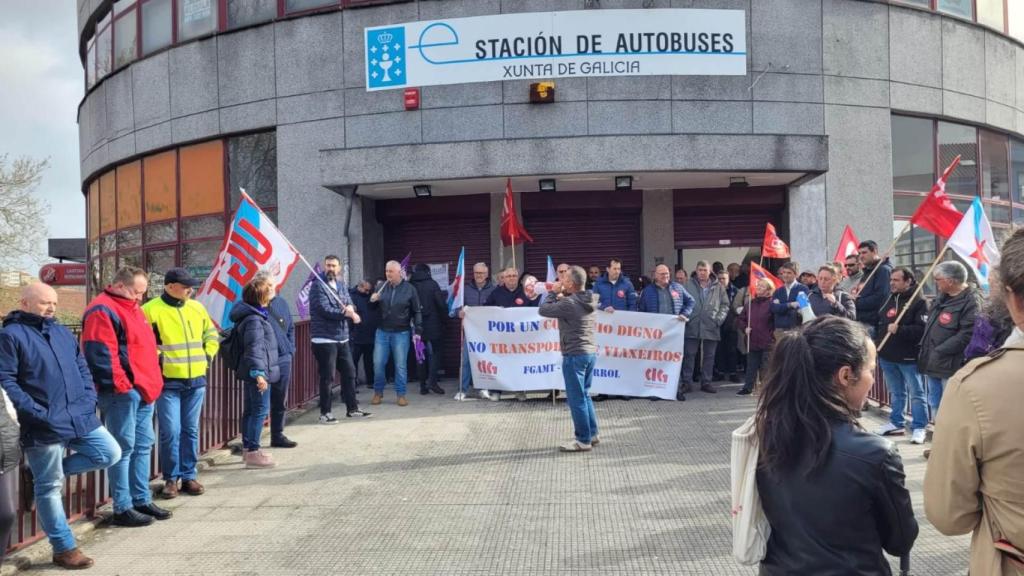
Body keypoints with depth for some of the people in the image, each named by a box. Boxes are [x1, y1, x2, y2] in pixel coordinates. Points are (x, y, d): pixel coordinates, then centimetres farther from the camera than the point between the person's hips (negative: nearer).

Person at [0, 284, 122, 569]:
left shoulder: (64, 334, 17)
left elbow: (83, 371, 20)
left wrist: (88, 401, 4)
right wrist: (35, 412, -18)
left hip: (80, 418, 7)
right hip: (43, 425, -7)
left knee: (110, 453, 4)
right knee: (50, 488, 3)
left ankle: (44, 471, 18)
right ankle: (64, 548, 14)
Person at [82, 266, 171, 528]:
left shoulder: (131, 308, 20)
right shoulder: (102, 311, -12)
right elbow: (101, 354, -20)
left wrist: (152, 383, 20)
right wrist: (121, 386, -20)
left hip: (143, 391, 10)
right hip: (122, 393, -10)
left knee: (142, 447, 14)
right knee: (123, 449, -4)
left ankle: (142, 500, 23)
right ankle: (123, 509, 3)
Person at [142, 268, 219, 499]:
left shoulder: (197, 308, 10)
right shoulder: (151, 310, -8)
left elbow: (212, 335, 21)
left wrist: (207, 356, 10)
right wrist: (155, 361, -11)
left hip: (196, 380, 5)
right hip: (167, 381, -5)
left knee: (191, 431, 10)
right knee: (170, 432, -5)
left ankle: (189, 476, 19)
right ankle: (171, 478, 10)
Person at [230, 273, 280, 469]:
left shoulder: (257, 314, 14)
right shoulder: (254, 319, -18)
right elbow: (254, 348, -26)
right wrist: (258, 372, -32)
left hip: (252, 372, 11)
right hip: (257, 372, -11)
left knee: (250, 410, 16)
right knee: (260, 410, -6)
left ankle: (248, 448, 26)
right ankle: (252, 452, -2)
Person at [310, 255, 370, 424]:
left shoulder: (341, 284, 14)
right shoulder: (318, 286, -10)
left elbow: (349, 303, 7)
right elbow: (325, 310, -19)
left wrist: (350, 307, -18)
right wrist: (349, 314, -11)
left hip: (342, 337, 8)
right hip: (324, 339, -8)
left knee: (349, 372, 13)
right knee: (327, 377, -3)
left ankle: (352, 408, 25)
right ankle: (325, 413, 7)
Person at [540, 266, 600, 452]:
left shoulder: (568, 304, -19)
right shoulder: (591, 301, 8)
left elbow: (543, 310, -11)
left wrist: (553, 293, 1)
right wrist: (562, 295, 10)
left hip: (574, 355, -9)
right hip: (591, 352, 9)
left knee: (576, 398, -1)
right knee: (584, 395, 19)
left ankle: (583, 440, 5)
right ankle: (592, 434, 24)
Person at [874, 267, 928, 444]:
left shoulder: (918, 302, -11)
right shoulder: (889, 299, 12)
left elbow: (922, 329, -21)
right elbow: (880, 324, 20)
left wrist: (899, 330, -26)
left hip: (909, 356, -7)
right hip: (887, 356, 7)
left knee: (916, 393, 2)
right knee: (895, 393, 18)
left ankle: (919, 427, 9)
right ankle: (896, 423, 28)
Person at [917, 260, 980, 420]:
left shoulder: (971, 302, -17)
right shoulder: (942, 298, 13)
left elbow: (966, 335, -24)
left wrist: (939, 351, -19)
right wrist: (926, 351, 13)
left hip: (950, 365, -9)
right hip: (932, 364, 10)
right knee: (935, 404, 19)